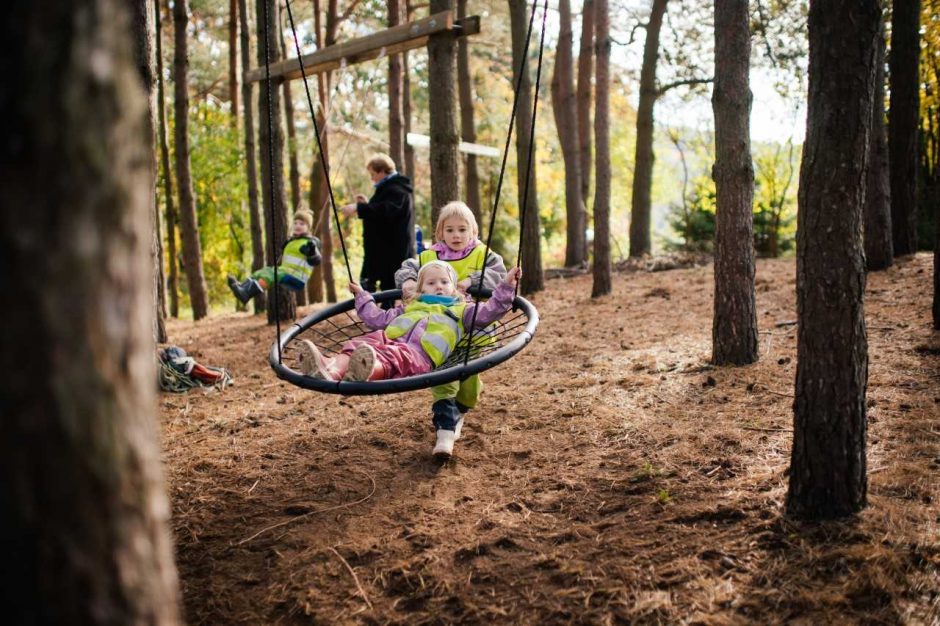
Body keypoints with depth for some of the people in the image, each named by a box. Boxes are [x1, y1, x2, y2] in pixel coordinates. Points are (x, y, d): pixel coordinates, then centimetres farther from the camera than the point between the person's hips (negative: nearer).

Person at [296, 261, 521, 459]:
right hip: (388, 340, 5)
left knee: (393, 357, -40)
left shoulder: (461, 310, 33)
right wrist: (362, 296, 49)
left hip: (418, 353, -4)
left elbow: (489, 312, 21)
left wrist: (506, 286, 13)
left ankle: (370, 369, -74)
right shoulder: (409, 307, 42)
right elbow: (379, 319, 44)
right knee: (360, 344, -29)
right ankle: (332, 368, -60)